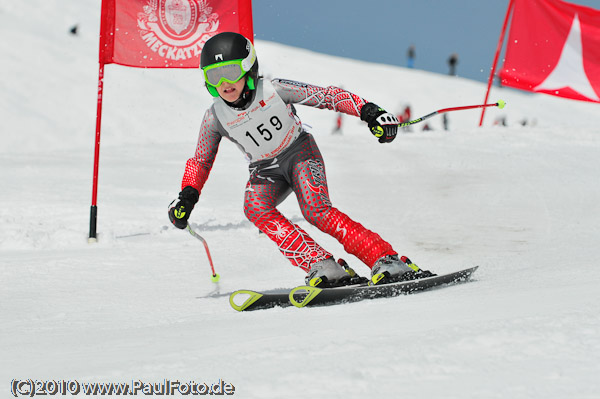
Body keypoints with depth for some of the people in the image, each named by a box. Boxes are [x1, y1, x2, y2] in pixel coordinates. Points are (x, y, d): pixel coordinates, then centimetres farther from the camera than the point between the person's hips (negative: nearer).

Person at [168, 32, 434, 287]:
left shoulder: (274, 90, -20)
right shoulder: (215, 118, -12)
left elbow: (327, 96, -15)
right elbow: (201, 160, 3)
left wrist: (369, 112, -25)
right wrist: (187, 196, -12)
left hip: (299, 152, -3)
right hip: (266, 170, 3)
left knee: (316, 211, -29)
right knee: (255, 207, -29)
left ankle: (387, 262, -31)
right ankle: (321, 266, -35)